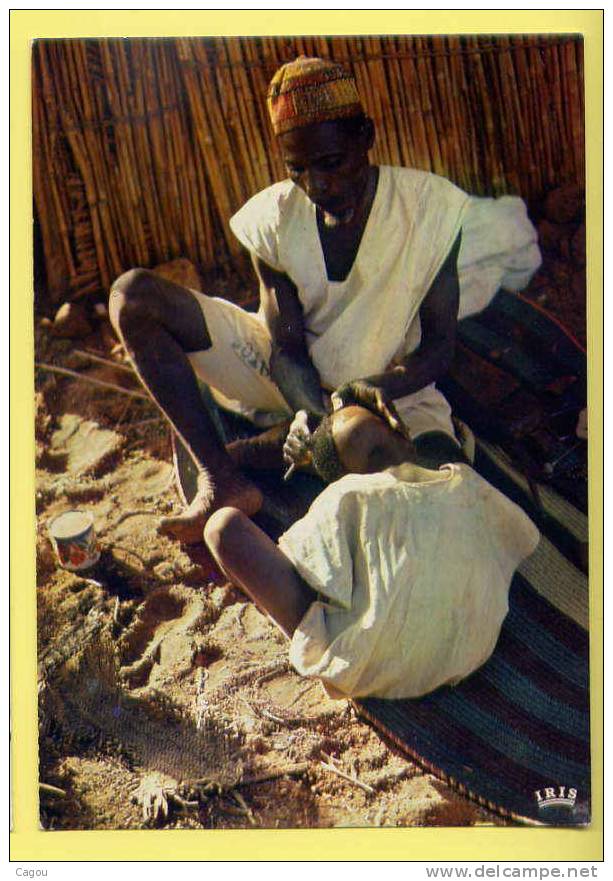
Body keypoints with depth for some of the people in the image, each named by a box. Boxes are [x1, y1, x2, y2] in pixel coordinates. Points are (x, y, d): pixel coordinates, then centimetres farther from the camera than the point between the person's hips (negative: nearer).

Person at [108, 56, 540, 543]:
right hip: (290, 377, 2)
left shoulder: (429, 207, -18)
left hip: (389, 384, -2)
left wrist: (380, 387, -36)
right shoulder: (273, 218, -12)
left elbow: (438, 346, -14)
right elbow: (287, 349, -11)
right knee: (133, 296, -16)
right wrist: (322, 415, -32)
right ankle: (223, 481, -20)